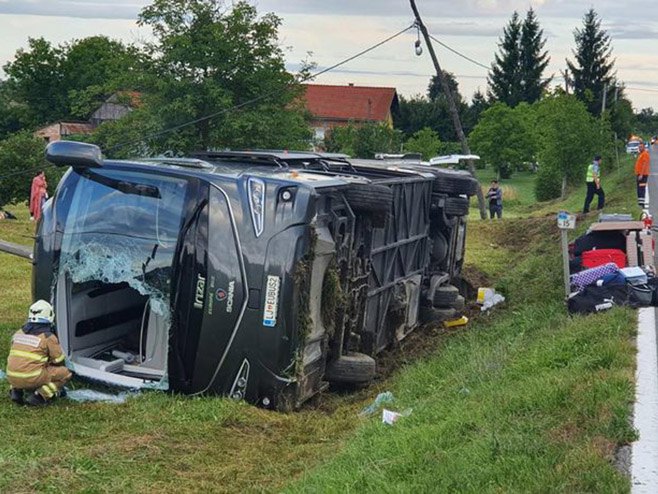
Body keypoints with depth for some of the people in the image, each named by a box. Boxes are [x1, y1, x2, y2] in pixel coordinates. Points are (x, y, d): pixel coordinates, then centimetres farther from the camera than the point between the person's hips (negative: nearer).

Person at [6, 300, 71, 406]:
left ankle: (16, 391, 12)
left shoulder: (18, 333, 14)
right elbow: (58, 362, 6)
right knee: (65, 372, 8)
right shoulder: (48, 337, -3)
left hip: (12, 378, 6)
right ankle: (39, 396, -8)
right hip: (32, 379, -6)